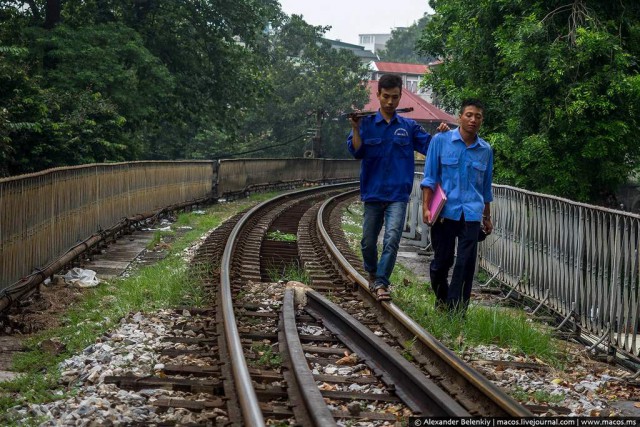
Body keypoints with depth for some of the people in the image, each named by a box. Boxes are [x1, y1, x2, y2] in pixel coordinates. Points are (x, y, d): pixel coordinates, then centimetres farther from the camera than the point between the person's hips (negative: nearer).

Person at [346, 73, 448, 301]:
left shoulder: (409, 126, 8)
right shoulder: (367, 124, 3)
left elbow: (429, 145, 3)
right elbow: (356, 151, -7)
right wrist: (355, 128, -19)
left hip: (398, 195, 0)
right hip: (373, 192, 1)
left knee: (392, 239, -16)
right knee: (368, 241, 11)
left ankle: (381, 283, -14)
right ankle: (372, 273, 37)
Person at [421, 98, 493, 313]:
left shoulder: (485, 150, 10)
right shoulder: (441, 141, 1)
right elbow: (429, 177, -1)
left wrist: (487, 217, 20)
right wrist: (426, 208, -9)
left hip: (471, 215, 2)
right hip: (444, 212, -2)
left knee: (465, 265, -4)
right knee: (442, 261, 6)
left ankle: (455, 311, 1)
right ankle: (441, 302, 29)